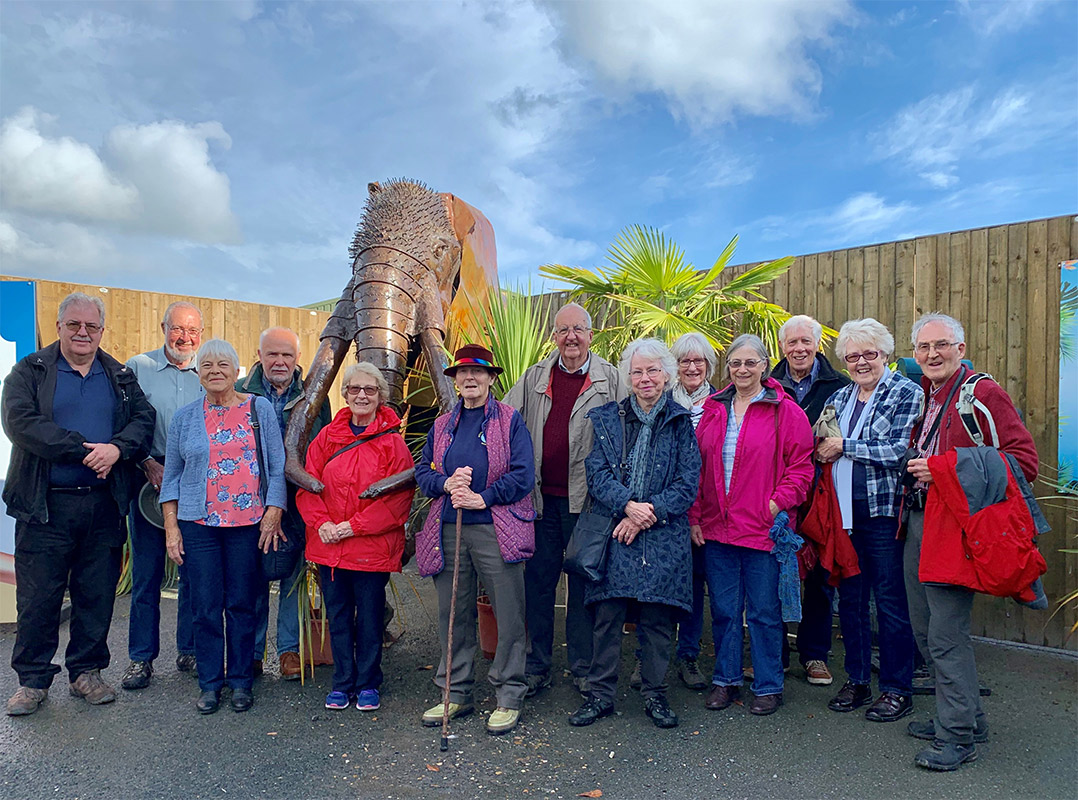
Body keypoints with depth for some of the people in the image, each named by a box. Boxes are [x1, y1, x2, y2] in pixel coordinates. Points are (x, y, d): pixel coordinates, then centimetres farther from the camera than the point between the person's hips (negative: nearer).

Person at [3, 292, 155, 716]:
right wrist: (84, 450, -18)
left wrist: (117, 448, -19)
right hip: (45, 505, -2)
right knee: (38, 596, 5)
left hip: (104, 505, 2)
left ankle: (87, 671, 24)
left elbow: (144, 418, 2)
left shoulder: (121, 376, 12)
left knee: (97, 594, 9)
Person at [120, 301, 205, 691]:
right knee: (146, 573, 4)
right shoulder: (138, 367, 4)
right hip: (151, 480, -1)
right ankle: (141, 658, 16)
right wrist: (148, 463, -11)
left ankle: (189, 651, 21)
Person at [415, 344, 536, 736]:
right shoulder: (442, 426, 16)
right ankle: (456, 693, 25)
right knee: (452, 615, 11)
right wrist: (446, 483, -7)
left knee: (509, 614, 0)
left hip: (496, 530, -4)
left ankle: (509, 696, 14)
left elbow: (523, 475, -6)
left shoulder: (510, 421, 2)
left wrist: (481, 498, -14)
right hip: (448, 531, 4)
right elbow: (422, 471, 14)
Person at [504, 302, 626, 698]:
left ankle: (583, 668, 22)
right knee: (538, 580, 9)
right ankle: (537, 666, 23)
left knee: (583, 583, 8)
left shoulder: (610, 379, 1)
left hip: (585, 498, -2)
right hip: (541, 496, 2)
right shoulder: (534, 378, 9)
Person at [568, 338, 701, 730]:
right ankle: (601, 694, 19)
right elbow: (597, 473, 0)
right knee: (607, 614, 4)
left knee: (657, 618, 7)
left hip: (662, 536, 0)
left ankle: (654, 694, 24)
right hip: (612, 533, 1)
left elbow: (688, 482, -2)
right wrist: (628, 505, -16)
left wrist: (648, 513, -12)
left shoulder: (681, 422, 4)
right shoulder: (606, 418, 7)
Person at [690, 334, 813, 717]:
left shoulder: (786, 412, -3)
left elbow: (801, 467, -3)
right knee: (723, 609, 14)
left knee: (764, 611, 6)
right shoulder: (713, 410, 10)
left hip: (763, 528, -4)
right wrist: (695, 516, 6)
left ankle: (768, 686, 23)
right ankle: (726, 680, 29)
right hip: (716, 528, 4)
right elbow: (698, 467, 11)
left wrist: (779, 502, -16)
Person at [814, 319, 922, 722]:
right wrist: (822, 449, 0)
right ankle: (856, 681, 26)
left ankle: (897, 689, 18)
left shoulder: (907, 393, -5)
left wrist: (844, 446, -11)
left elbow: (899, 451, -16)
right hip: (844, 514, 6)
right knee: (850, 598, 12)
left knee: (891, 600, 3)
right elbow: (822, 446, 21)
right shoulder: (840, 397, 14)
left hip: (884, 512, -6)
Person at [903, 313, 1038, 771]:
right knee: (924, 630, 15)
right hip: (918, 522, 9)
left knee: (946, 634, -5)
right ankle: (966, 717, 31)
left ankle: (957, 736, 9)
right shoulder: (921, 396, 14)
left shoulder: (983, 393, -9)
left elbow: (1024, 460, -16)